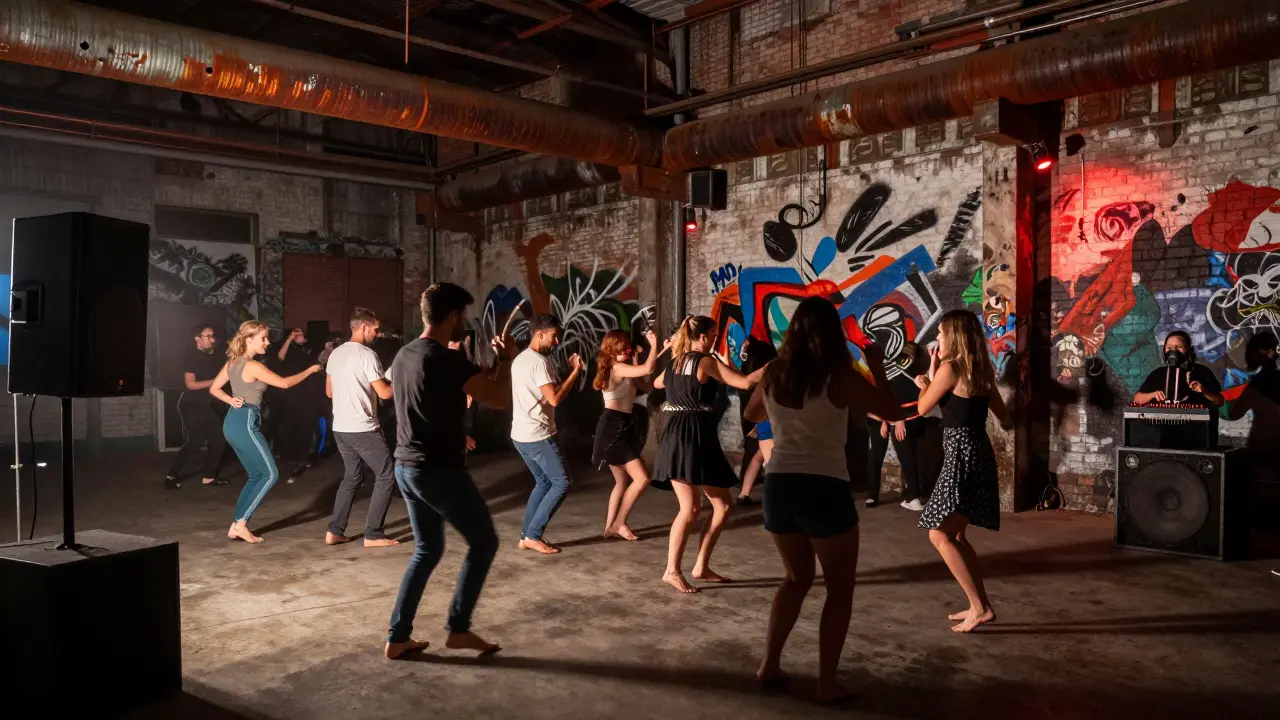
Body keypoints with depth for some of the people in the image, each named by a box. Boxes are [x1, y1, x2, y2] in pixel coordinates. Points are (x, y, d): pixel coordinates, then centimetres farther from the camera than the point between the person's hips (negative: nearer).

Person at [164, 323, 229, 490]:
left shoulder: (212, 357, 11)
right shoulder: (191, 356, -11)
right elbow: (190, 384, -18)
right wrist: (215, 381, -20)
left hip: (206, 405, 8)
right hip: (190, 405, -7)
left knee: (219, 440, 2)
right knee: (195, 441, -13)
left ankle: (208, 476, 11)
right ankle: (172, 476, -1)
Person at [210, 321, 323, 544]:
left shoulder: (232, 362, 12)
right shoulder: (253, 366, -16)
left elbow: (214, 389, 17)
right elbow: (284, 383, -14)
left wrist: (232, 400, 5)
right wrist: (309, 371, -2)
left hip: (233, 423, 10)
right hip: (245, 424, -10)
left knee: (256, 476, 15)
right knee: (270, 474, -2)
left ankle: (236, 526, 13)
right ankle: (241, 523, -2)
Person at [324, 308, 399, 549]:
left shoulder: (335, 353, 10)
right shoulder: (367, 355, -14)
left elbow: (329, 392, 18)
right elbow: (385, 393, -16)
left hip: (340, 428, 8)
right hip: (363, 429, -8)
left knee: (352, 477, 20)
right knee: (386, 476, 2)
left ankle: (334, 531, 17)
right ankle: (373, 535, 2)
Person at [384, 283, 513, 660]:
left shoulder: (403, 356, 9)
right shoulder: (448, 360, -19)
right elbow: (500, 400, -17)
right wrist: (505, 359, -2)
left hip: (406, 466, 9)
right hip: (440, 471, -9)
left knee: (427, 550, 18)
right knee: (483, 542, 8)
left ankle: (397, 637, 20)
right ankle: (458, 627, 12)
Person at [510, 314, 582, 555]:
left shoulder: (520, 359, 14)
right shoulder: (539, 362, -17)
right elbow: (555, 399, -22)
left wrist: (570, 372, 14)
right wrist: (575, 372, -14)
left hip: (521, 434, 10)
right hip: (538, 436, -10)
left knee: (543, 482, 19)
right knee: (561, 482, 0)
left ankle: (527, 535, 18)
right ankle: (532, 535, 1)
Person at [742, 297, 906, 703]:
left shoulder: (774, 374, 4)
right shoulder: (840, 376, -10)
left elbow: (753, 414, 22)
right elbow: (893, 413, -3)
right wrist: (877, 367, 7)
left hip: (778, 486, 5)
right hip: (824, 489, -5)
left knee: (797, 577, 24)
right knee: (840, 587, 12)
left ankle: (770, 665, 25)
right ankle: (827, 682, 13)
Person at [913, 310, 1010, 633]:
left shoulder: (950, 368, -12)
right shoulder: (980, 370, 12)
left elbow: (923, 408, -3)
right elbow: (1003, 416, 23)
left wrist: (929, 376, 15)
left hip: (962, 454, -9)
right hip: (976, 452, 9)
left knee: (940, 534, -7)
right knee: (955, 534, 15)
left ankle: (980, 608, -7)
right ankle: (980, 605, 19)